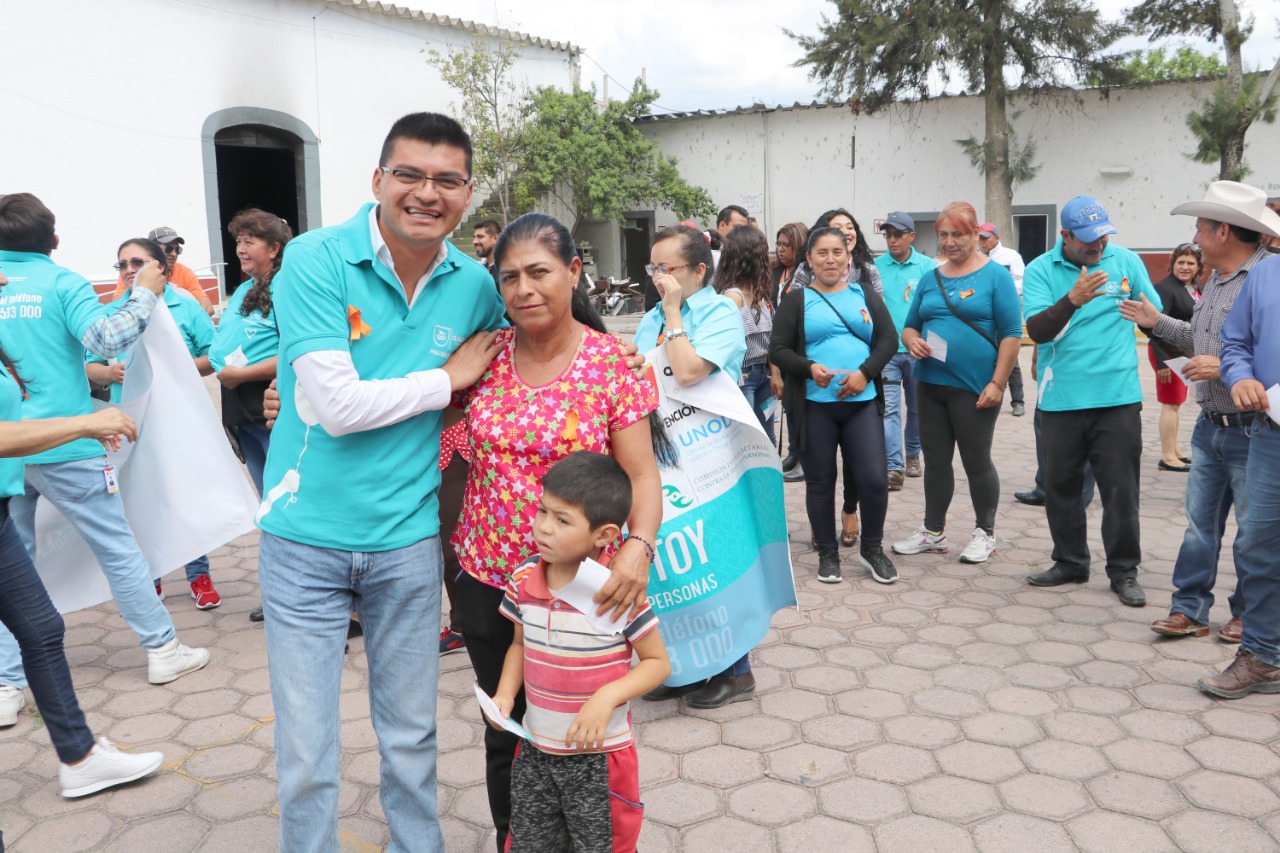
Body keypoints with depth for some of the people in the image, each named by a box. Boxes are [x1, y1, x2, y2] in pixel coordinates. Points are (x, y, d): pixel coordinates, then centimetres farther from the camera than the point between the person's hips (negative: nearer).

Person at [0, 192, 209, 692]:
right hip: (64, 448, -4)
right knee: (119, 548, 6)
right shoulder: (61, 283, -5)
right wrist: (145, 294, -7)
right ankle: (162, 650, 14)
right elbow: (107, 338, -18)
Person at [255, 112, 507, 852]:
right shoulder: (316, 259, -12)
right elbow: (338, 406, -20)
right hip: (307, 539, -3)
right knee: (306, 753, 8)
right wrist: (448, 378, -10)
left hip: (408, 540, 3)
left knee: (412, 733, 18)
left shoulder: (476, 285, 0)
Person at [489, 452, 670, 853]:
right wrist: (506, 693, -6)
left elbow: (658, 662, -12)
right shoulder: (523, 581, -7)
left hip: (600, 756, -4)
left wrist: (607, 698, -25)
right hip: (535, 750, 5)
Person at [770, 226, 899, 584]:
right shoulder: (796, 301, 4)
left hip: (862, 402, 2)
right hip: (814, 405, -1)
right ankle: (827, 553, 23)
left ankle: (872, 548, 20)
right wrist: (809, 367, -19)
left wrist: (865, 372, -12)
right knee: (820, 482, 7)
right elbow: (777, 350, -1)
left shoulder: (866, 296, 11)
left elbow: (889, 340, 4)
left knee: (874, 479, -2)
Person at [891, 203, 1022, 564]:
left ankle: (985, 534, 20)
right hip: (931, 385, 5)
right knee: (935, 460, 12)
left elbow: (1012, 333, -9)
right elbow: (909, 326, 17)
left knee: (976, 461, 4)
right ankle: (933, 532, 25)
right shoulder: (930, 278, 11)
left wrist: (997, 383, -15)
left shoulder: (995, 275, -5)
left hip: (975, 389, -5)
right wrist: (912, 340, -7)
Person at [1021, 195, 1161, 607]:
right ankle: (1070, 562, 26)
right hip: (1061, 399, 0)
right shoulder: (1040, 271, -2)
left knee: (1120, 487, 2)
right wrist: (1073, 300, -29)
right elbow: (1037, 331, -15)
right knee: (1060, 484, 10)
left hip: (1118, 397, 0)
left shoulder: (1127, 261, 3)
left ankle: (1124, 570, 14)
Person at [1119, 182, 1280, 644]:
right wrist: (1158, 323, 21)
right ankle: (1189, 610, 20)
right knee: (1199, 523, 12)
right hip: (1211, 427, 8)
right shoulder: (1216, 280, 10)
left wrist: (1225, 369, -24)